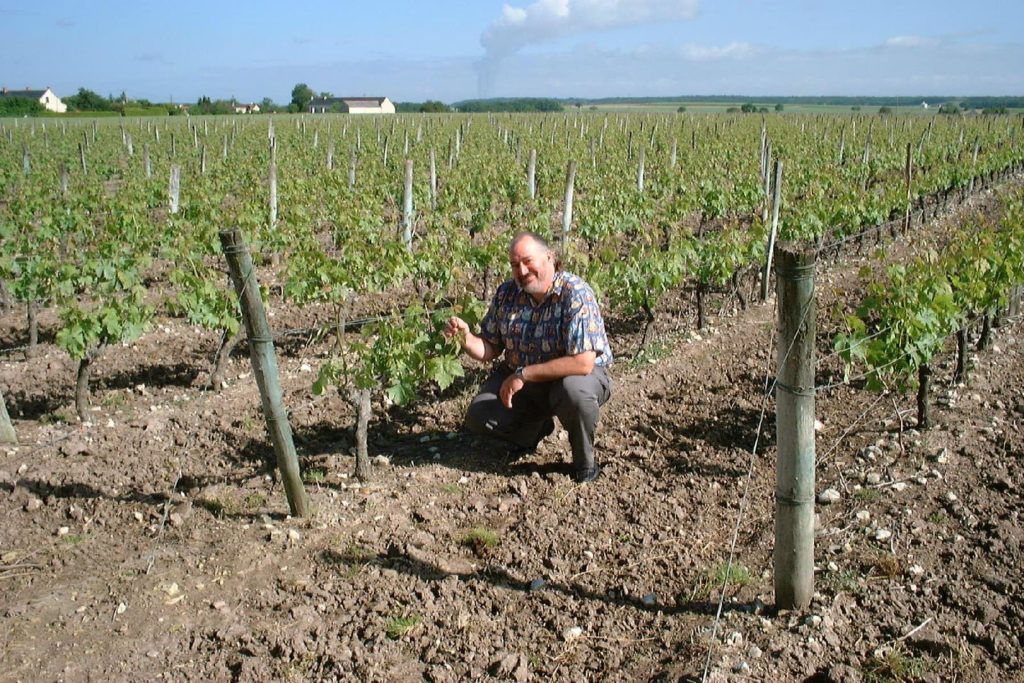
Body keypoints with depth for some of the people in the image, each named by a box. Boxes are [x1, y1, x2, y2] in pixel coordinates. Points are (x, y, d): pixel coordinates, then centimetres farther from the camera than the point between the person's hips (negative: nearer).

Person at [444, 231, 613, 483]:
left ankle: (584, 462, -9)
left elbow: (583, 363, -34)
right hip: (520, 379, 6)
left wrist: (523, 374, -31)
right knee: (478, 419, -9)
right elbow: (490, 349, 0)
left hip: (579, 375, -5)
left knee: (575, 391, -38)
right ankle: (536, 426, 22)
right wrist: (465, 338, -24)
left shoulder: (576, 294, -26)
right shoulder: (507, 293, -6)